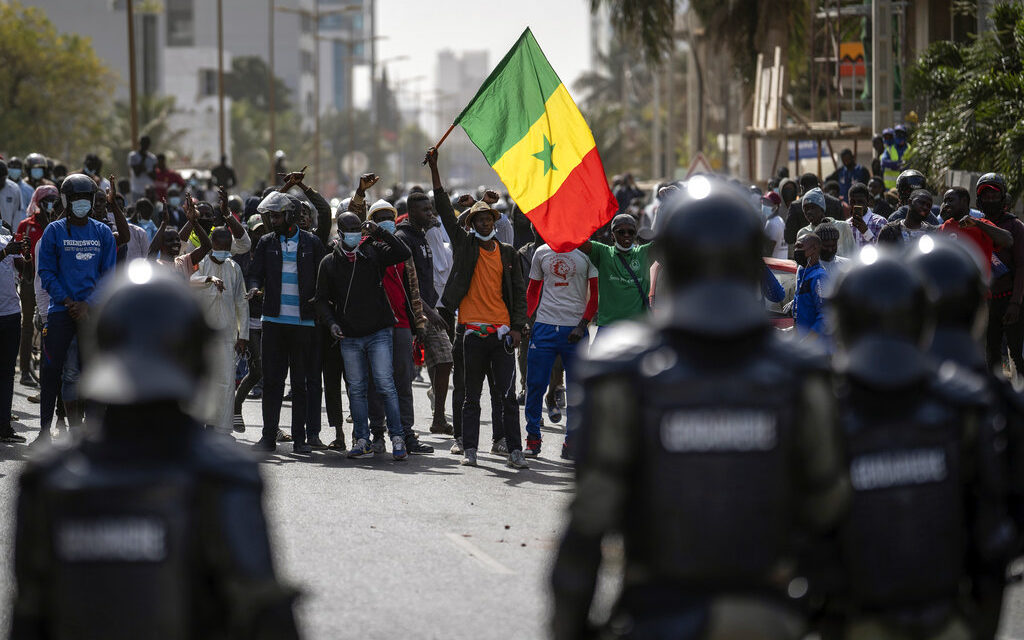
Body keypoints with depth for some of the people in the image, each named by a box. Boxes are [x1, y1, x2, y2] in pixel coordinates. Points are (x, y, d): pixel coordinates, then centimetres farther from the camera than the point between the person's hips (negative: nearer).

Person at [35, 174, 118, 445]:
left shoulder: (103, 233, 7)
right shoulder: (54, 231, 3)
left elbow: (108, 274, 5)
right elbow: (46, 272, 1)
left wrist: (88, 304, -8)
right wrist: (67, 301, -11)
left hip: (93, 309, 1)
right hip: (60, 310, -1)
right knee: (51, 370, -3)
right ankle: (45, 430, 3)